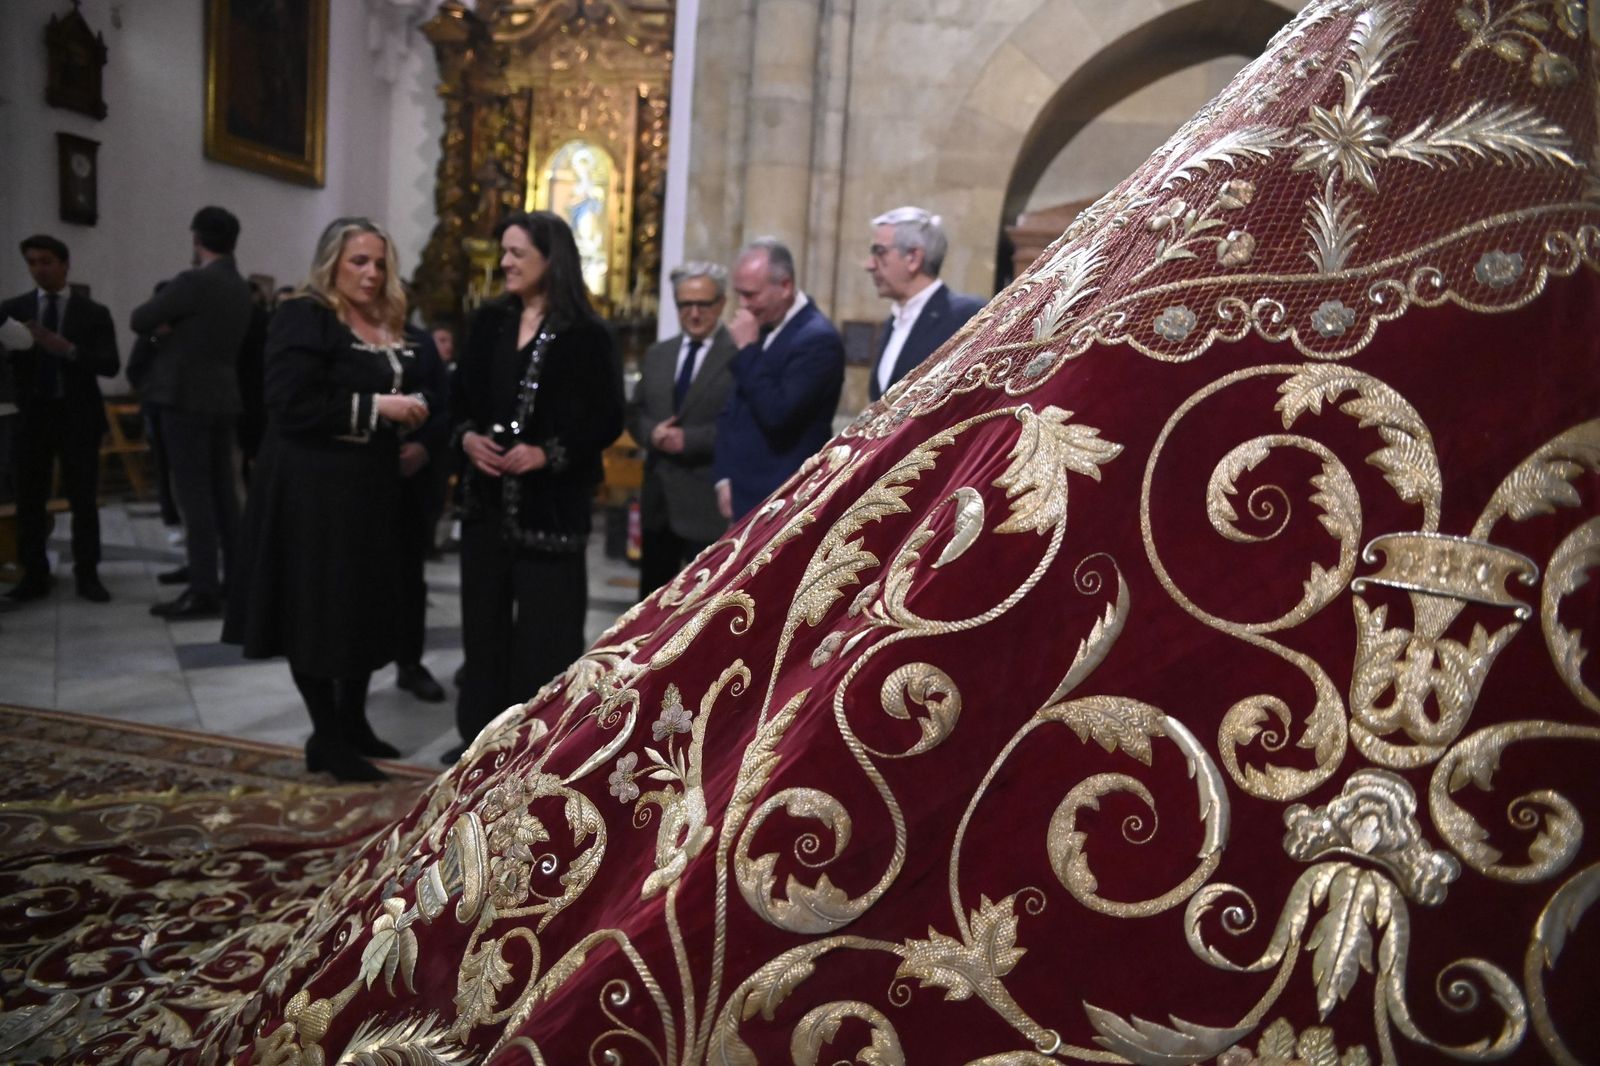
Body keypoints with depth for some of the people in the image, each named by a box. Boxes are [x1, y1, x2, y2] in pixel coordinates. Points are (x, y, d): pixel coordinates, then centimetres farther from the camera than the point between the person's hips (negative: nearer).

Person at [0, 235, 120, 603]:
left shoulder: (93, 313, 2)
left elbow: (110, 365, -7)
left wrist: (67, 349, -21)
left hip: (77, 415, -2)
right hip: (32, 414, 2)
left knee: (83, 498, 1)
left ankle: (87, 574, 7)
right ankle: (34, 575, 11)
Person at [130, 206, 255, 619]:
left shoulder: (193, 281, -14)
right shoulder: (240, 287, 11)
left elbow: (140, 320, -7)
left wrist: (166, 323, 12)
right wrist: (175, 325, 9)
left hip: (187, 397, -8)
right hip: (223, 397, 8)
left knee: (194, 493, -6)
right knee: (222, 491, 12)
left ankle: (203, 591, -6)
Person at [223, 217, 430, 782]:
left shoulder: (386, 325, 14)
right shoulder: (303, 316, -10)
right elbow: (290, 403, -21)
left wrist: (409, 411, 5)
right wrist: (376, 407, -22)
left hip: (371, 486, 8)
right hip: (314, 489, -8)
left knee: (367, 606, 13)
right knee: (319, 609, 1)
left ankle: (352, 721, 26)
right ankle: (326, 737, 11)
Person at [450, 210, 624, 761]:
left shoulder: (585, 335, -6)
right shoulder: (488, 323, 9)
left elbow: (608, 419, -7)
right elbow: (460, 398, 14)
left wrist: (548, 454, -18)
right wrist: (467, 437, -6)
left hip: (551, 501, -5)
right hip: (488, 498, 5)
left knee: (544, 623, 1)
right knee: (485, 615, 11)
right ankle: (485, 730, 24)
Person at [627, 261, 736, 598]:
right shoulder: (657, 353, 13)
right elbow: (635, 412, 14)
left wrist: (689, 439, -20)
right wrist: (652, 433, -8)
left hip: (709, 499, -6)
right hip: (658, 494, 7)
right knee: (652, 593, 18)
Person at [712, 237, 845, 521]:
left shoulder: (818, 338, -16)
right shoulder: (761, 330, 9)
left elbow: (777, 415, -25)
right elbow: (732, 410, 16)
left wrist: (748, 349, -18)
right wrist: (724, 477, 8)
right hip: (745, 499, 8)